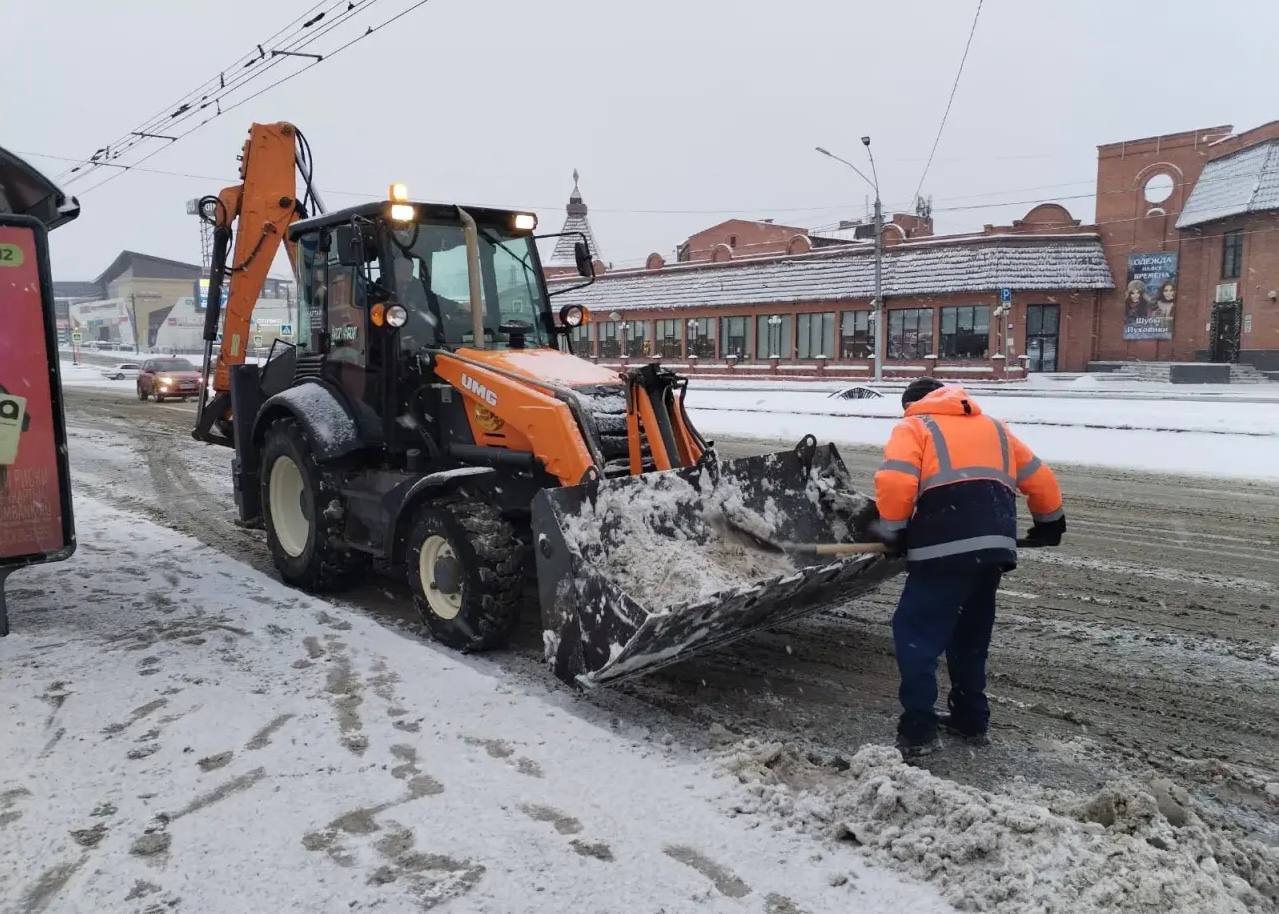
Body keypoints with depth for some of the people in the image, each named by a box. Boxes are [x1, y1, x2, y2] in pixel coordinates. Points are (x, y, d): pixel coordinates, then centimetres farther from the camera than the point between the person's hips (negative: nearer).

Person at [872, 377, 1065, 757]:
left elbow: (895, 482, -9)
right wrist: (1050, 520, 42)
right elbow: (1038, 476, 28)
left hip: (946, 546, -7)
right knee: (971, 633, 22)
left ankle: (917, 730, 2)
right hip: (996, 544, 7)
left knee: (916, 631, 2)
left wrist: (893, 531, 3)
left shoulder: (914, 427, 9)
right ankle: (971, 718, 30)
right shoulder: (992, 426, 27)